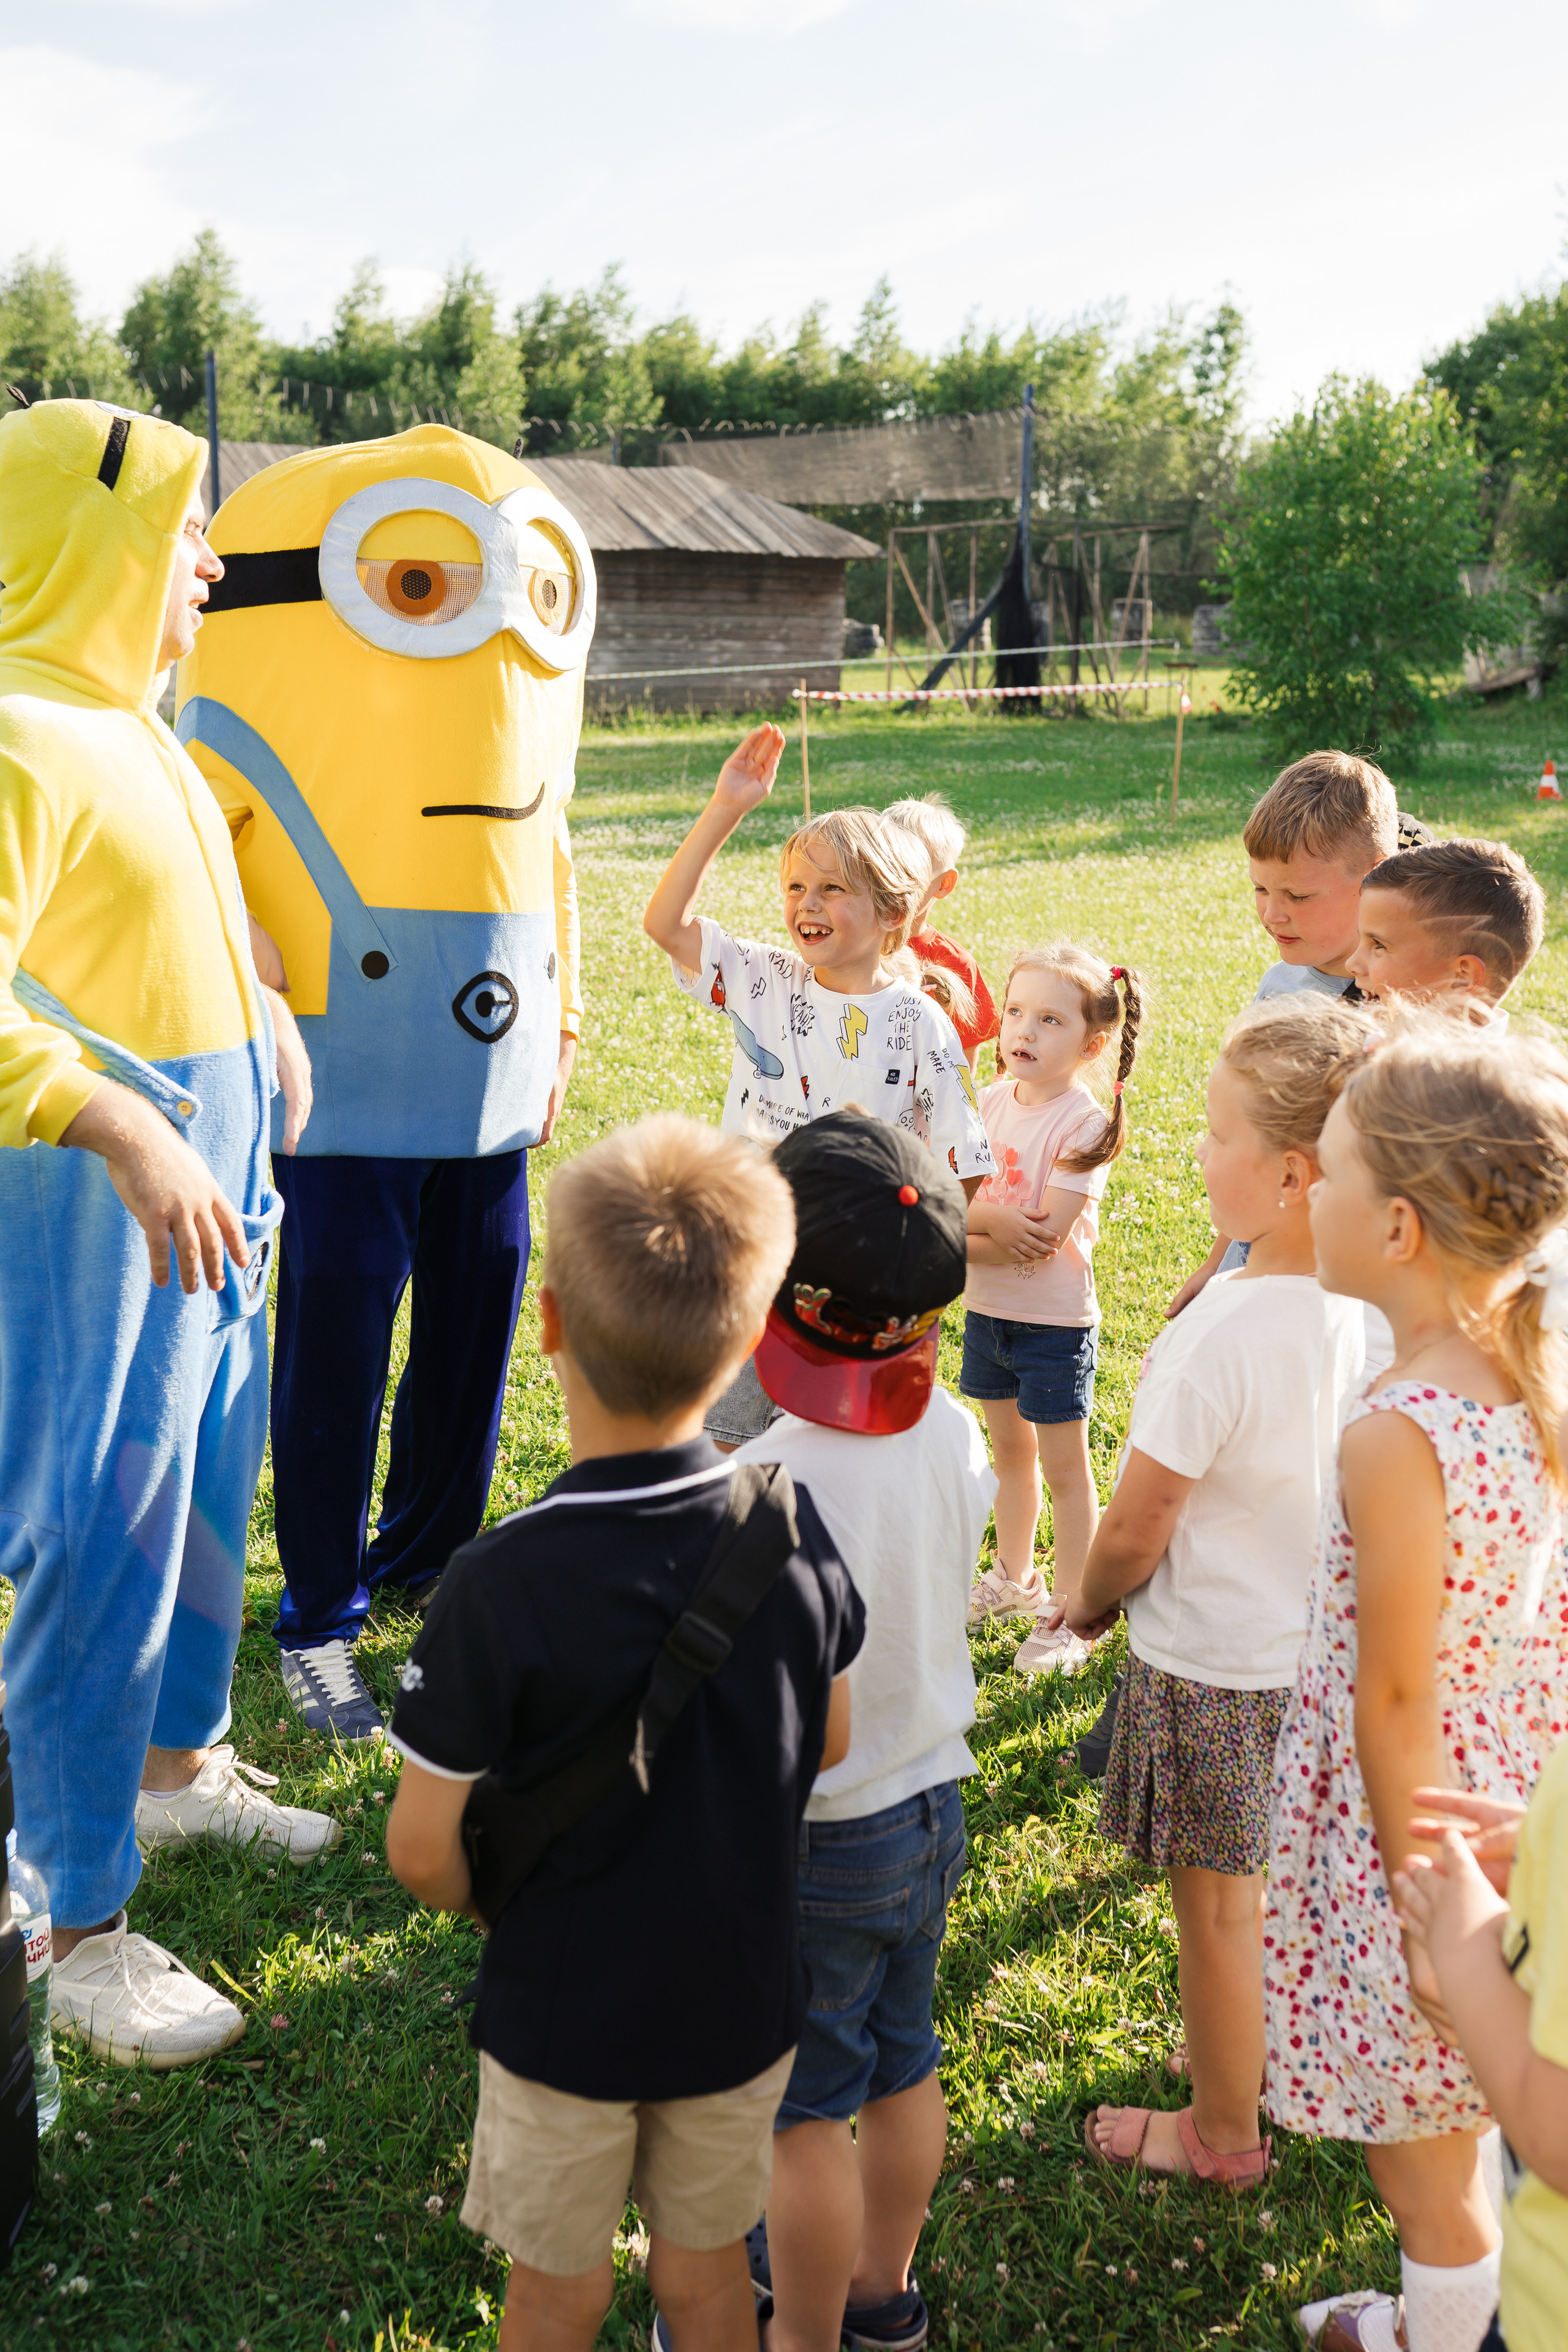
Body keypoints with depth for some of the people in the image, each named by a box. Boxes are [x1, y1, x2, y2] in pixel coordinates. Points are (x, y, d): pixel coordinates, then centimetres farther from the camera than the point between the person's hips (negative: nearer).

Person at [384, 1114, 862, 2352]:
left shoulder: (501, 1587, -29)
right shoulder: (796, 1531, -17)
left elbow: (423, 1848, -19)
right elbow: (829, 1743, -1)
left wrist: (497, 1907, 2)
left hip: (563, 2013, -3)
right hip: (743, 2002, 3)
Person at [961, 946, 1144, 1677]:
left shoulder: (1084, 1126, -18)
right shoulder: (991, 1104, 1)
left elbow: (1044, 1238, -24)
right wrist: (992, 1219, -23)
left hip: (1055, 1321, -6)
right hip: (987, 1311, 6)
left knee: (1063, 1467, 5)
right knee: (1010, 1452, 21)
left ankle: (1070, 1611, 17)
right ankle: (1015, 1578, 39)